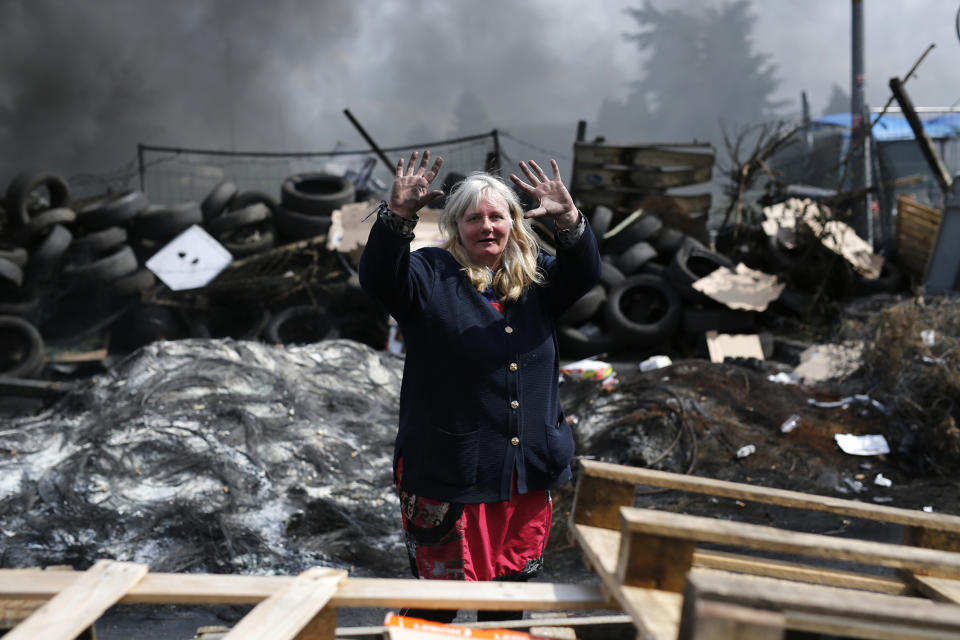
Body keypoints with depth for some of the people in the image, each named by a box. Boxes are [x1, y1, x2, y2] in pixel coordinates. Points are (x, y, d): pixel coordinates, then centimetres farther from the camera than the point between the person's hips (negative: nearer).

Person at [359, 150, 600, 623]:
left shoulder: (535, 279, 9)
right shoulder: (430, 275, -3)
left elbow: (584, 274, -6)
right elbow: (378, 278, -19)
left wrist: (569, 220, -24)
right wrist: (398, 214, -35)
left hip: (527, 474, 5)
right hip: (448, 474, -4)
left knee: (510, 596, 19)